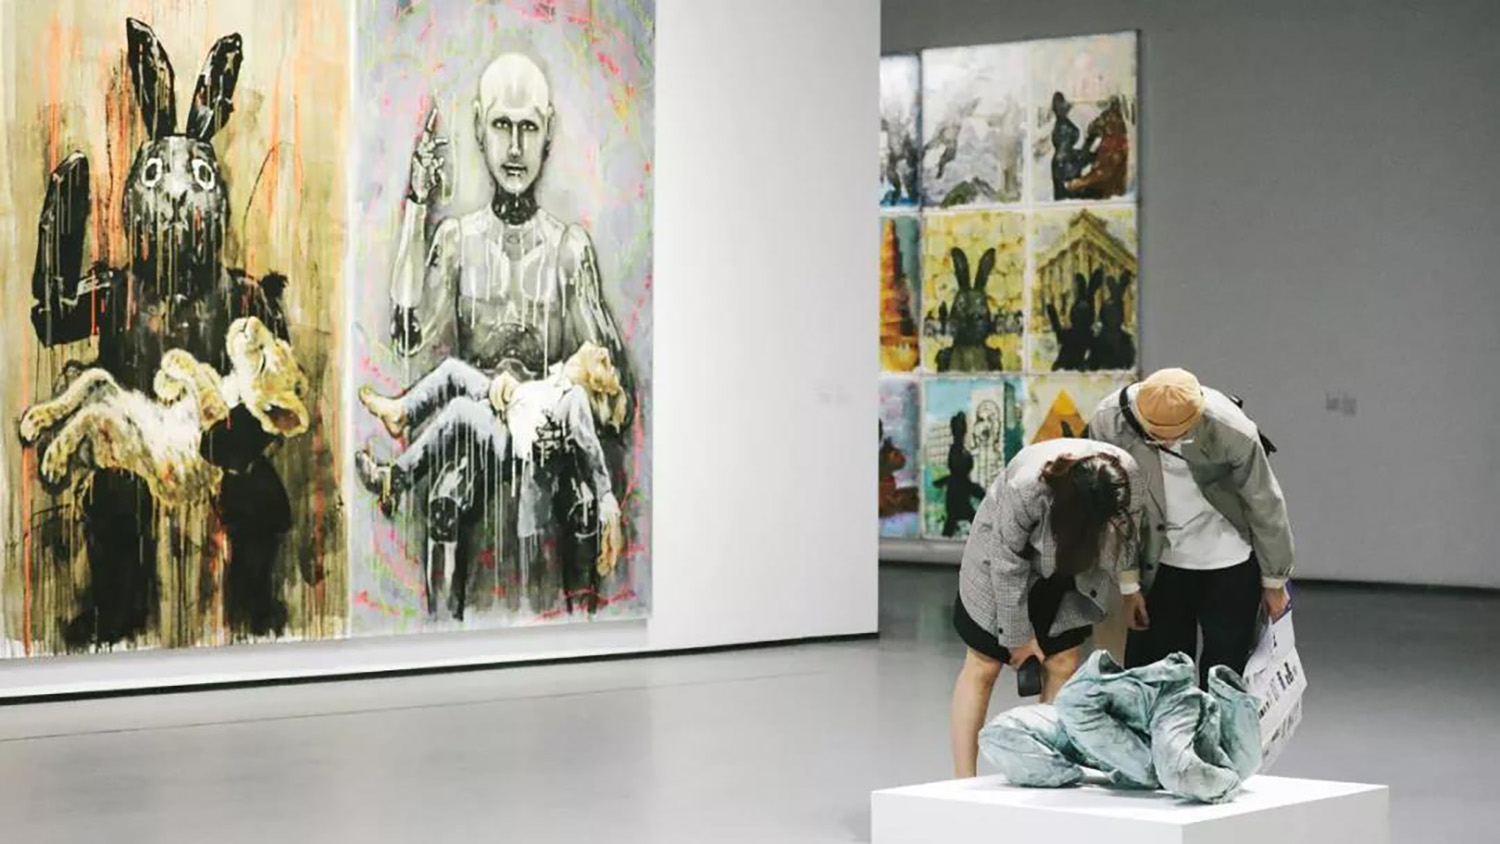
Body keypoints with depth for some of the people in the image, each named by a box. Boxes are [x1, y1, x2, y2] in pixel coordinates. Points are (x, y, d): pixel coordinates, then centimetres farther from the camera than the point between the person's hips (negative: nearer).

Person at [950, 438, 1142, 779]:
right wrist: (1019, 636, -16)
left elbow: (1123, 538, -7)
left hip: (1070, 564, 4)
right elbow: (1008, 565, -26)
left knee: (1063, 667, -1)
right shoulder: (1024, 488, -40)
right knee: (983, 666, -2)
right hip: (1006, 552, -4)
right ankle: (964, 784, 2)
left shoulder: (1127, 477, -28)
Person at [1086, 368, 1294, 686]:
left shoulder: (1231, 430, -25)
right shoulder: (1108, 424, -20)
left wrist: (1275, 582, 1)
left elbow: (1265, 505, -10)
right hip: (1160, 562, 2)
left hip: (1229, 563, -2)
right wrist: (1128, 584, -1)